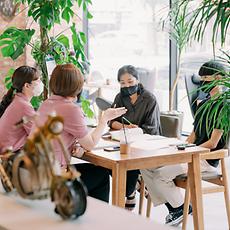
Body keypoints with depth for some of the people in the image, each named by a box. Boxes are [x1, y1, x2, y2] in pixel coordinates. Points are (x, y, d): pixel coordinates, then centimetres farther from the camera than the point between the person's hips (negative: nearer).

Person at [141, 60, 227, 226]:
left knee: (161, 174, -22)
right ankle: (173, 209, 2)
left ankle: (181, 208, 2)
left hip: (207, 159, -9)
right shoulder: (203, 104, 18)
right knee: (147, 167, -4)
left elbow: (212, 143, -16)